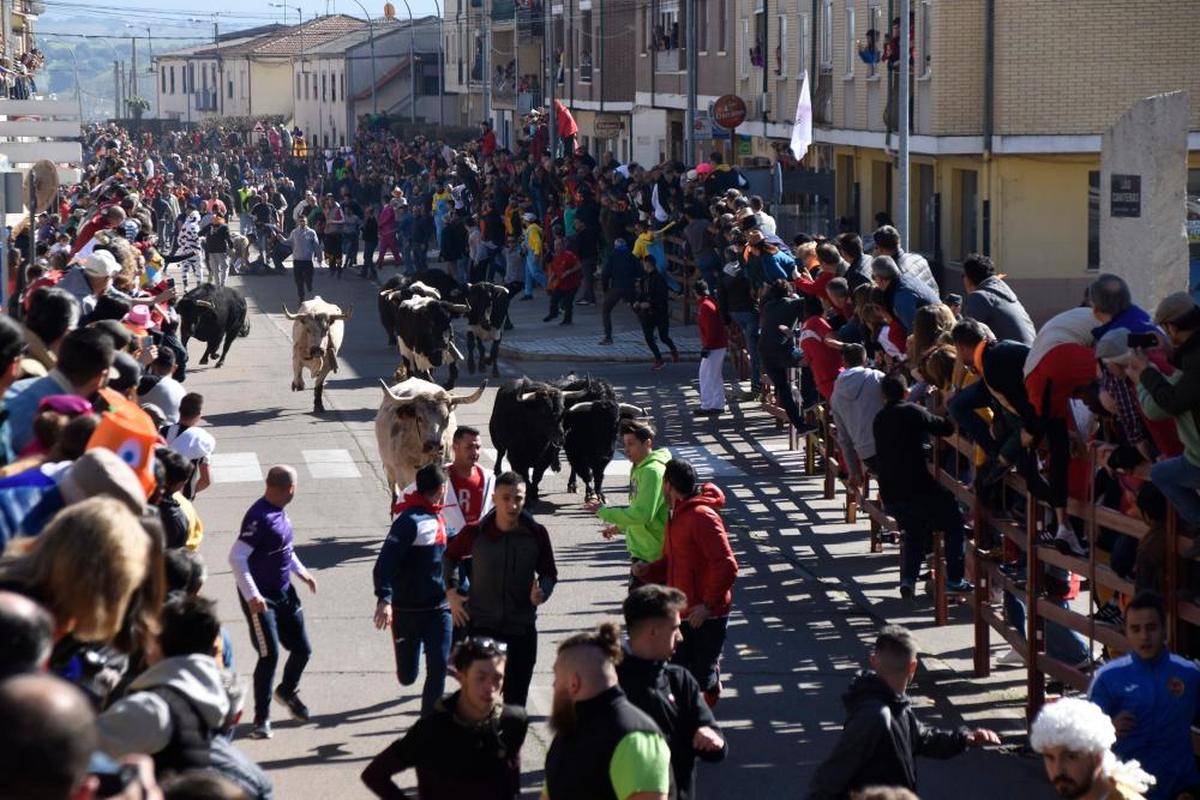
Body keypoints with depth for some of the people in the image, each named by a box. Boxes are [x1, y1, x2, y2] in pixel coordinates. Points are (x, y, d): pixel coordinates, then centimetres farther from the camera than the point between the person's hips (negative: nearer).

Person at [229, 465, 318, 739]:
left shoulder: (280, 512, 4)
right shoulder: (259, 517, -23)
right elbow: (236, 557, -26)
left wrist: (301, 572, 14)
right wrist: (251, 596, -28)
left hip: (284, 593, 9)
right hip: (261, 598, -8)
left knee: (302, 648, 13)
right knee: (270, 655, -8)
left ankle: (288, 691, 42)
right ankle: (261, 718, 7)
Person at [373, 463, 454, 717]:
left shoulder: (438, 519, 10)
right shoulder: (410, 521, -17)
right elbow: (386, 561, -26)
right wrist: (384, 599, -37)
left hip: (438, 608, 6)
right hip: (408, 611, -6)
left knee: (438, 668, -6)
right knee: (407, 675, 4)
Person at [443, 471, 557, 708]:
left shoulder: (536, 534, -6)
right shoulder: (475, 533, -7)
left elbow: (549, 573, 7)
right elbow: (450, 557, 13)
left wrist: (541, 593, -14)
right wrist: (451, 592, 4)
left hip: (522, 628, 1)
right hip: (481, 626, -1)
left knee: (516, 699, 7)